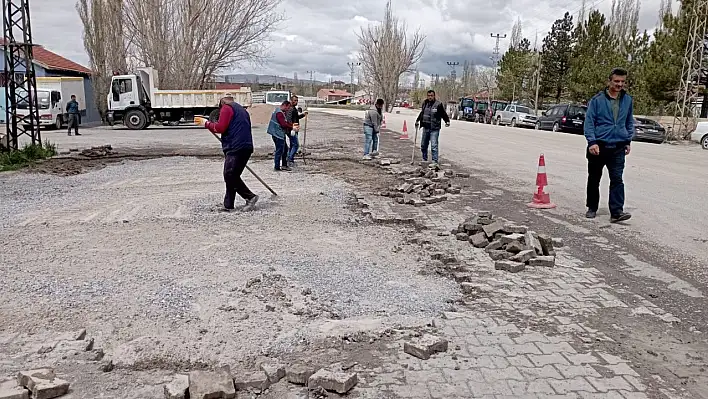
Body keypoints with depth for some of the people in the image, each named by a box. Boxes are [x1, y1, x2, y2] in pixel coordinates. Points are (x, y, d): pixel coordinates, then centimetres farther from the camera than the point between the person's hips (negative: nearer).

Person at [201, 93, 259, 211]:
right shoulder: (242, 109, 25)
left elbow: (220, 128, -11)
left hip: (235, 148, -9)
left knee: (230, 176, -8)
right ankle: (228, 205, 13)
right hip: (247, 147, 9)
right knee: (232, 176, 11)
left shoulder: (226, 108, -1)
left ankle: (250, 197, -11)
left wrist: (207, 124, 4)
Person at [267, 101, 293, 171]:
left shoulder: (281, 112, 17)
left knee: (284, 149, 14)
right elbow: (284, 124, -23)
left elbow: (286, 122, 19)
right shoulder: (279, 113, -18)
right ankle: (277, 167, 0)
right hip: (278, 134, -11)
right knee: (279, 151, -5)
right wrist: (292, 127, -14)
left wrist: (292, 125, 6)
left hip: (280, 134, 11)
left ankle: (284, 165, 19)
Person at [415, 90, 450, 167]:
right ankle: (424, 159, 30)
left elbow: (444, 114, -4)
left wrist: (447, 121, -17)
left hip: (434, 129, -6)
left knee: (434, 145, -11)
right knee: (423, 145, 14)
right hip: (425, 127, 7)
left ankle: (435, 161, -8)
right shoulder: (425, 103, 10)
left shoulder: (438, 104, -8)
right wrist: (417, 120, 30)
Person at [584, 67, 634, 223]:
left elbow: (630, 122, 18)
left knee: (617, 180, -6)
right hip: (598, 146, -2)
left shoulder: (627, 100, 7)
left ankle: (617, 212, -8)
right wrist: (592, 142, -16)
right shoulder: (597, 99, -6)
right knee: (594, 179, 10)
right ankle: (592, 208, 24)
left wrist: (628, 141, 13)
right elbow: (589, 122, -7)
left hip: (618, 148, 2)